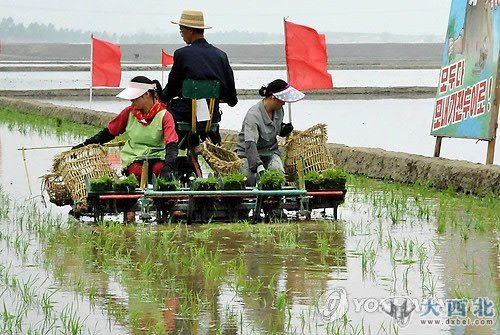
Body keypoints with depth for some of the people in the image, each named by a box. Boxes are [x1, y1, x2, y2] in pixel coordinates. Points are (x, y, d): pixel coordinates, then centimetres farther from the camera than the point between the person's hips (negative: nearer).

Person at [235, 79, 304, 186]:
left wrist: (285, 129, -4)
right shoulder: (253, 115, -27)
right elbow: (250, 144, -37)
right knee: (254, 180, -30)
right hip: (248, 153, -6)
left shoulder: (279, 110, -1)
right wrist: (259, 167, -50)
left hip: (270, 151, 6)